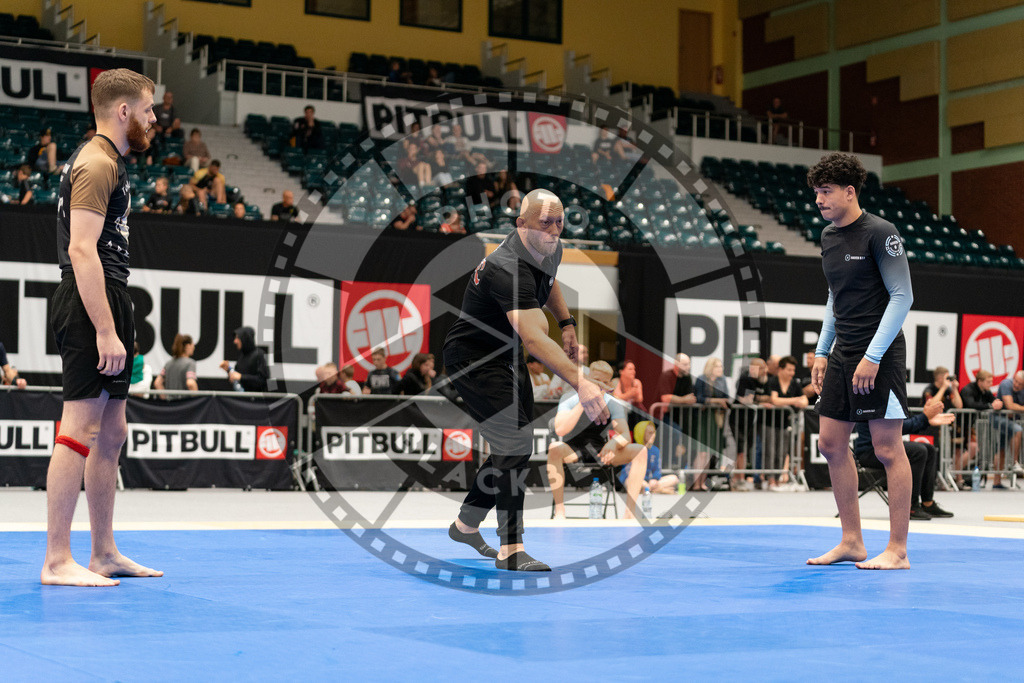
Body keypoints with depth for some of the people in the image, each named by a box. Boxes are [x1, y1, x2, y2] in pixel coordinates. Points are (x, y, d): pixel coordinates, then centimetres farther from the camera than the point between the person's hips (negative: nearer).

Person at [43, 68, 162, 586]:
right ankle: (57, 561, -8)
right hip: (92, 307, -11)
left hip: (103, 306, 11)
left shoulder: (104, 161, 21)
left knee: (111, 433, 13)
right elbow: (81, 250, -20)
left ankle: (104, 553, 19)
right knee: (81, 430, -10)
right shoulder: (97, 164, -11)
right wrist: (106, 331, -25)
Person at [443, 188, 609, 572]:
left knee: (516, 447, 15)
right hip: (472, 358, -10)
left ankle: (466, 524, 32)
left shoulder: (550, 251, -5)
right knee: (514, 444, -18)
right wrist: (580, 384, -57)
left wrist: (567, 324, 8)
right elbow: (534, 339, -47)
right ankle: (510, 549, -13)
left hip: (506, 357, 10)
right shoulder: (509, 270, -35)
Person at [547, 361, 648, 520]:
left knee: (640, 450, -22)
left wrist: (613, 444, -37)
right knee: (554, 448, -37)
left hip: (601, 453, 3)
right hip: (573, 451, -2)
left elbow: (626, 436, -12)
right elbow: (560, 430, -25)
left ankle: (631, 511, -27)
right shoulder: (569, 399, -9)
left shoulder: (613, 403, -2)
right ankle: (559, 511, -33)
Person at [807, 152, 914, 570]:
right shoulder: (828, 237, 12)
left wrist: (873, 356, -18)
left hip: (880, 355, -8)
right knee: (831, 444, 7)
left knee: (887, 449, -6)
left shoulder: (879, 233, -12)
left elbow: (902, 296, -14)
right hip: (843, 353, 8)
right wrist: (822, 352, 15)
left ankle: (897, 551, 0)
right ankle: (852, 542, 16)